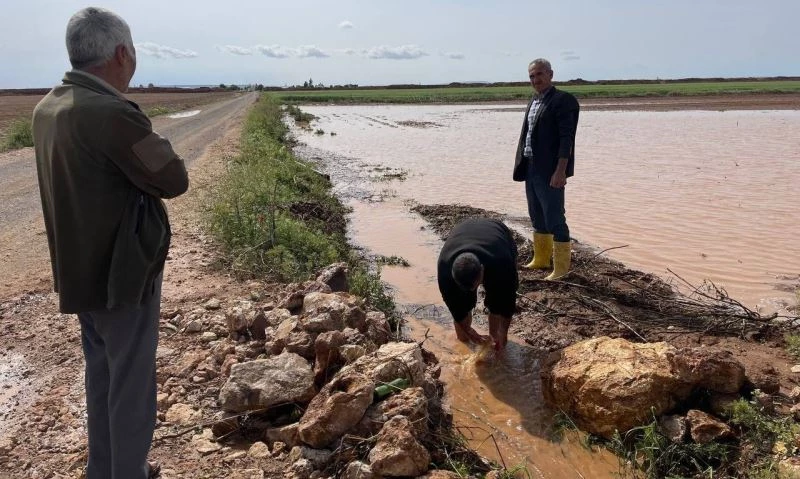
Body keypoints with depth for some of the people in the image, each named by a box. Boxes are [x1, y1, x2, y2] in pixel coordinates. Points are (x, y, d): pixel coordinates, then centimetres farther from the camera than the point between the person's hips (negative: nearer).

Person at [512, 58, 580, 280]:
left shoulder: (563, 101, -10)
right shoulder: (534, 101, 16)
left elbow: (567, 138, -16)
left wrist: (560, 171, -23)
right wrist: (521, 165, 14)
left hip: (550, 170, -9)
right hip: (530, 168, 9)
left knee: (555, 218, -4)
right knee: (537, 218, 17)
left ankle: (561, 266, 5)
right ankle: (541, 259, 30)